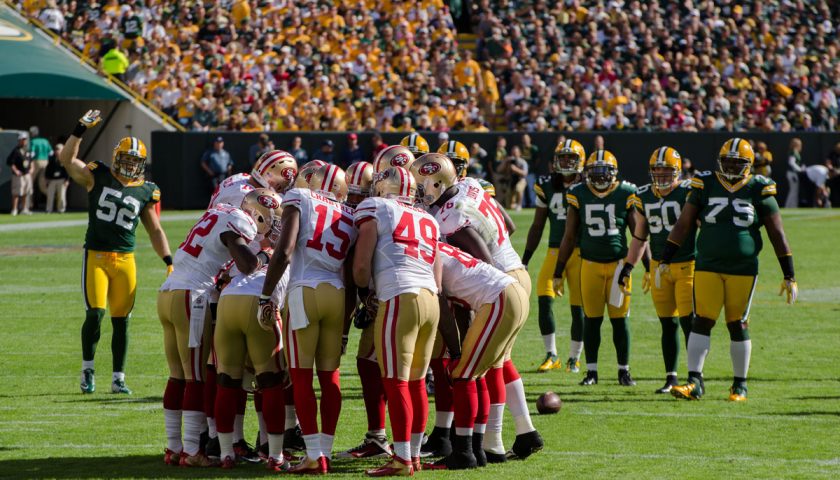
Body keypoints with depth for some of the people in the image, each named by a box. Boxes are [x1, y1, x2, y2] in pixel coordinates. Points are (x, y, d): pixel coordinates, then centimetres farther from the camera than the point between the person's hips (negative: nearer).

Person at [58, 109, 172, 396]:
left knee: (121, 320, 3)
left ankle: (118, 379, 11)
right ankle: (87, 369, 6)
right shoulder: (98, 177, 1)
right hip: (96, 256, -3)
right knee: (95, 313, -13)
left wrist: (169, 262, 6)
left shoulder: (146, 192, 8)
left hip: (125, 259, 3)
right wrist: (81, 129, -18)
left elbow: (155, 230, 14)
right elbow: (67, 159, -10)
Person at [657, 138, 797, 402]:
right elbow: (683, 225, 8)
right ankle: (694, 382, -6)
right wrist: (665, 260, 5)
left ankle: (740, 385, 14)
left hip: (743, 269, -1)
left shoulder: (758, 190, 0)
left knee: (738, 325, 3)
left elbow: (777, 234, 3)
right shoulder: (705, 186, 3)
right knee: (702, 322, -6)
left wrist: (788, 275, 2)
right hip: (707, 268, 1)